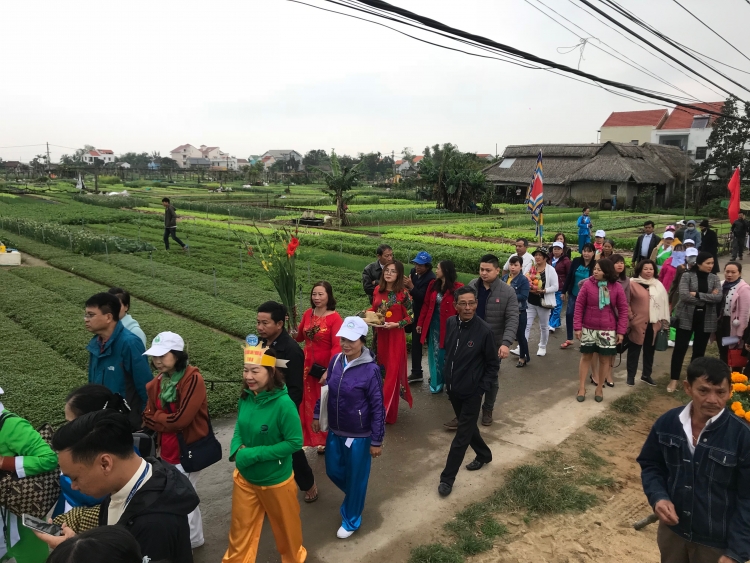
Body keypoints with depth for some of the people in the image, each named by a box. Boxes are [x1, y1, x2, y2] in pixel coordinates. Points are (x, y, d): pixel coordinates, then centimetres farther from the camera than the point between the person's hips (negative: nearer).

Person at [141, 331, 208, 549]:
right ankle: (193, 538, 40)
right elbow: (149, 416, 7)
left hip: (188, 449, -7)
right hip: (167, 449, 8)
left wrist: (155, 418, -10)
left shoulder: (193, 378, -21)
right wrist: (162, 419, -15)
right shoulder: (157, 382, 3)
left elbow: (181, 419, -24)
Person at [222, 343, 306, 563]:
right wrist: (237, 448, -15)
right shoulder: (246, 397, -11)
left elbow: (294, 442, -24)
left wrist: (253, 454, -25)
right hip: (245, 477, 4)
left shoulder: (283, 403, -29)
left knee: (285, 526, 22)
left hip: (275, 480, -4)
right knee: (240, 528, 20)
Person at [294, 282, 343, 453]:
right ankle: (314, 438, 33)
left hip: (325, 368, -6)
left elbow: (337, 347, -20)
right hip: (307, 366, 6)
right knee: (309, 404, 15)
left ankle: (327, 439, 29)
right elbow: (299, 337, 11)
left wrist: (329, 371, -25)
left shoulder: (335, 318, -17)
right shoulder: (308, 314, 2)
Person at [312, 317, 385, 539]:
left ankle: (351, 520, 37)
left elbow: (377, 408, -17)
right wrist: (317, 414, 15)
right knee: (333, 470, 22)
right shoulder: (336, 360, -7)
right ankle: (354, 496, 53)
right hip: (335, 431, 6)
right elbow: (327, 389, 9)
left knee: (356, 478, 13)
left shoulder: (370, 370, -23)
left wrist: (377, 441, -13)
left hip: (359, 435, -6)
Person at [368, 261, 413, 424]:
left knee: (392, 371, -1)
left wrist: (396, 324, -20)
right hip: (379, 334, 5)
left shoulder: (403, 293, -12)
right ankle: (381, 404, 34)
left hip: (395, 336, -5)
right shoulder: (378, 290, 2)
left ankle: (387, 412, 7)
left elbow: (410, 317, -7)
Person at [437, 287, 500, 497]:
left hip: (471, 392, -5)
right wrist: (447, 377, 10)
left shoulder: (485, 331, -20)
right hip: (452, 388, 6)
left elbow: (493, 364, -10)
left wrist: (483, 388, -13)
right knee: (468, 427, 23)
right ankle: (484, 455, 47)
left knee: (462, 436, 4)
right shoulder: (451, 323, -6)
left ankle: (447, 478, 15)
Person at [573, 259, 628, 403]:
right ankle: (581, 387, 20)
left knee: (604, 359, 10)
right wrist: (577, 326, -8)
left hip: (608, 330, 0)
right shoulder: (588, 284, -7)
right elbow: (579, 306, -4)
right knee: (586, 356, 9)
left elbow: (623, 310, -1)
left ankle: (600, 388, 26)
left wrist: (621, 331, -5)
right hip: (588, 328, 0)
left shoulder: (617, 288, -5)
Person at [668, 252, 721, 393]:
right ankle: (674, 379, 5)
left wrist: (697, 294, -17)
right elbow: (684, 296, -18)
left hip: (706, 320, 3)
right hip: (686, 318, -3)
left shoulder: (714, 278, 5)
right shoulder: (687, 276, -5)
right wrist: (708, 298, -12)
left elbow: (719, 297, -9)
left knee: (699, 351, 9)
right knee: (680, 348, -3)